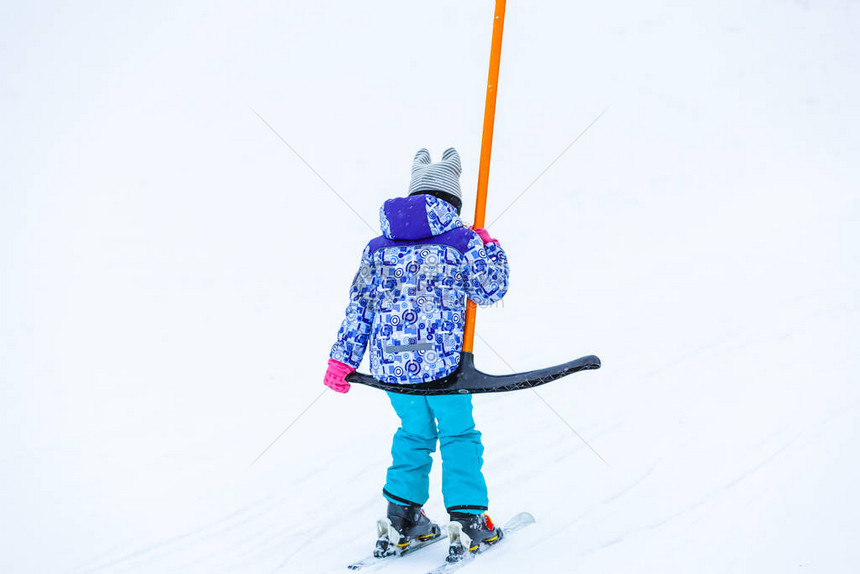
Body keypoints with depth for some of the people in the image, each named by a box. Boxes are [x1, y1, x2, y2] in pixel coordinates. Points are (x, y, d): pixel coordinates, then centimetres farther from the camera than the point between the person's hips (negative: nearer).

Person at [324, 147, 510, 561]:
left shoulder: (378, 248, 9)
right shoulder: (462, 241, -1)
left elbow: (359, 305, 8)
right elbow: (490, 292, 6)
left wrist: (343, 359, 11)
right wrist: (491, 249, 22)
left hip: (390, 363, 4)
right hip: (442, 359, -3)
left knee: (414, 433, 22)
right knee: (459, 434, 13)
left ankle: (402, 517, 18)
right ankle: (467, 520, 8)